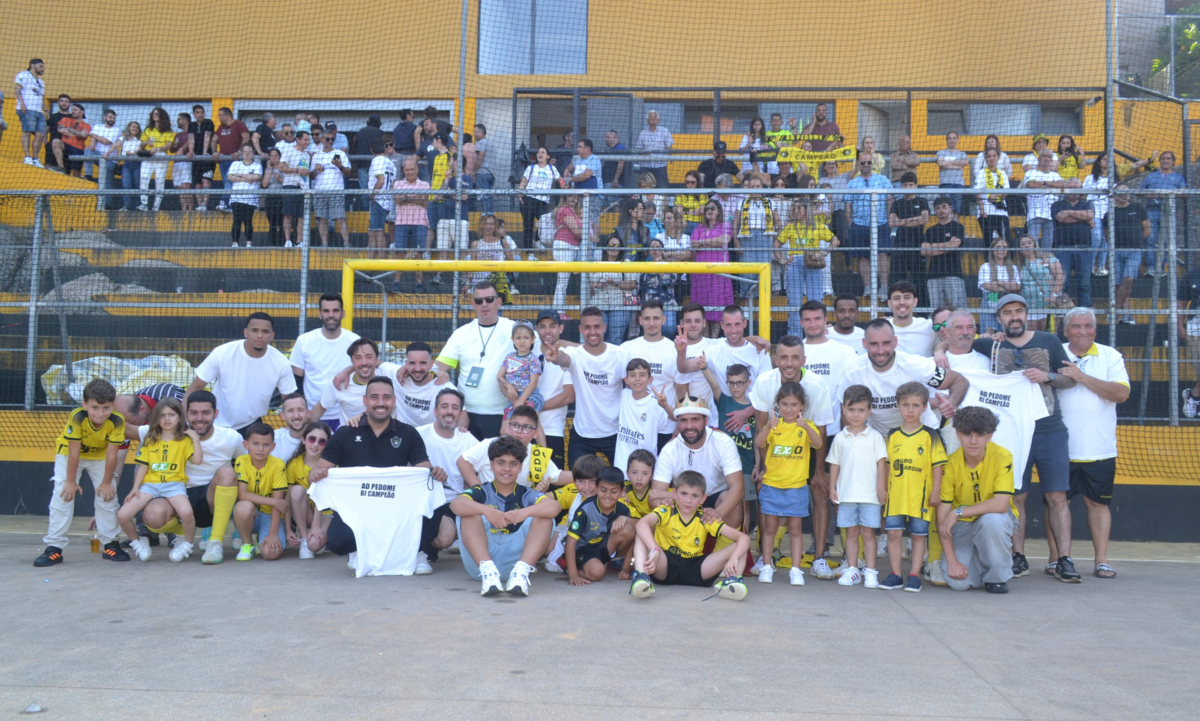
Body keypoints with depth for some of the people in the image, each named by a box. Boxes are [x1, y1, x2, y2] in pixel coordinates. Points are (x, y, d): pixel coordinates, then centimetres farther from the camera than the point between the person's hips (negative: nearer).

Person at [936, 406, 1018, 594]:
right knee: (958, 582, -20)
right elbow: (942, 516, -15)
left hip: (996, 519, -1)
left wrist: (958, 512, -28)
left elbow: (1000, 504, -30)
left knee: (991, 520, -38)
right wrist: (952, 560, -21)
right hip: (963, 524, 1)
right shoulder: (951, 464, -15)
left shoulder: (1002, 457, -20)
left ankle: (998, 576, -10)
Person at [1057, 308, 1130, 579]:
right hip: (1060, 447, 0)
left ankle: (1102, 560, 15)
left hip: (1099, 449, 0)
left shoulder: (1110, 356, 3)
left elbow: (1121, 394, -10)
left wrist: (1082, 377, -16)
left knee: (1098, 502, 7)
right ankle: (1055, 560, 12)